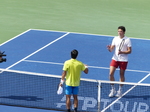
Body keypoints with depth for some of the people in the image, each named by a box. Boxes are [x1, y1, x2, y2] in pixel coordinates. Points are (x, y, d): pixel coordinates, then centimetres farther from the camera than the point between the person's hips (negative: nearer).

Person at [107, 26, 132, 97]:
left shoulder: (127, 40, -5)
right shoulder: (115, 39, 5)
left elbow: (129, 51, -7)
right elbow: (111, 49, 4)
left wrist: (122, 52, -23)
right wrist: (109, 48, -20)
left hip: (123, 60, -3)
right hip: (115, 58, 3)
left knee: (122, 75, 6)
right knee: (111, 73, -7)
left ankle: (120, 90, 19)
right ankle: (113, 90, 7)